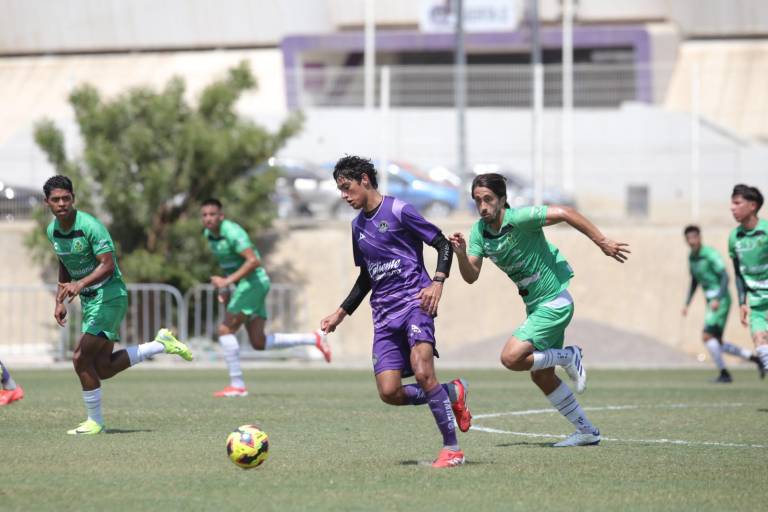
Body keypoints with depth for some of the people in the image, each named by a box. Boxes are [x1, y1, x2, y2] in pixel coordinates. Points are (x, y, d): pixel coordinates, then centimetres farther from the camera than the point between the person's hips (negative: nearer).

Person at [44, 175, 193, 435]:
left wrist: (80, 284, -39)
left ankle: (95, 421, 0)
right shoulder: (52, 231, 5)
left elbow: (108, 265, -25)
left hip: (109, 296, -8)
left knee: (81, 358, -14)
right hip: (89, 300, 8)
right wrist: (60, 301, 14)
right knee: (103, 369, 6)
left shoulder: (90, 226, -19)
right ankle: (161, 344, 21)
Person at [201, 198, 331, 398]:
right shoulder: (209, 234, 10)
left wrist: (228, 280, -32)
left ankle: (237, 385, -8)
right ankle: (314, 339, 11)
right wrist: (224, 288, 17)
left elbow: (253, 261, -28)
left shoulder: (232, 232, -18)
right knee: (259, 343, 5)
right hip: (243, 285, 9)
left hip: (254, 282, -9)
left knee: (225, 330, -12)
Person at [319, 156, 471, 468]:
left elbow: (443, 244, -4)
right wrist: (341, 313, 23)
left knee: (422, 372, -27)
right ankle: (452, 394, 13)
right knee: (389, 393, -10)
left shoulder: (398, 211, -4)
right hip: (384, 313, 7)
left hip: (414, 302, -7)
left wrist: (437, 282, -19)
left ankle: (451, 448, -17)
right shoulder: (358, 226, 18)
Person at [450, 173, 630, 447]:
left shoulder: (519, 219, -22)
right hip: (535, 305, 9)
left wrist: (603, 242, -25)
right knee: (541, 376, 12)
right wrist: (461, 253, -26)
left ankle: (568, 358, 1)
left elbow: (565, 213, -24)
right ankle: (587, 431, 23)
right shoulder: (479, 231, 0)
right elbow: (471, 275, -5)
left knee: (511, 357, -21)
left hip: (554, 302, -9)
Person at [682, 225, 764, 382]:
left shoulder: (710, 254, -14)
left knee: (707, 336, -17)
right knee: (718, 344, 8)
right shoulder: (691, 257, 12)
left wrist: (717, 299, -29)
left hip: (721, 300, -9)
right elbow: (694, 282, 23)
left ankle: (724, 373, -9)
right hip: (711, 301, 9)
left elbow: (725, 276, -19)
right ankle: (755, 358, 17)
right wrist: (687, 304, 15)